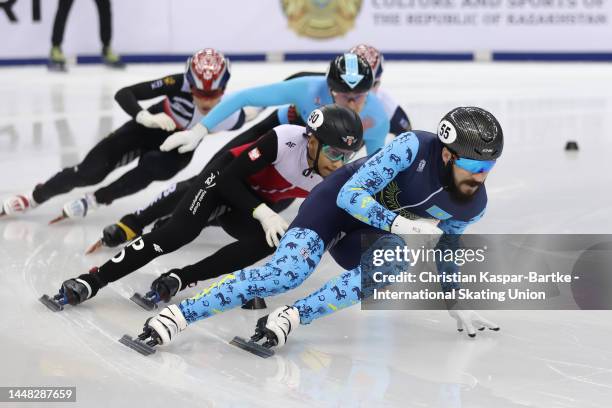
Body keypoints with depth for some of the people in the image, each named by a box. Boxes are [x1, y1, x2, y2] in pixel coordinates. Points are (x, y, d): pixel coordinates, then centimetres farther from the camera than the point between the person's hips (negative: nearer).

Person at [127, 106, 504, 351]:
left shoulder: (474, 206, -10)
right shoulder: (414, 147, -28)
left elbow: (441, 249, 11)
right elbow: (351, 195, -28)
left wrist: (457, 304, 11)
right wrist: (401, 225, -38)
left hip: (375, 234, 5)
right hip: (338, 202, -5)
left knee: (394, 264, -32)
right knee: (288, 273, -30)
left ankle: (292, 318, -33)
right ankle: (176, 316, -29)